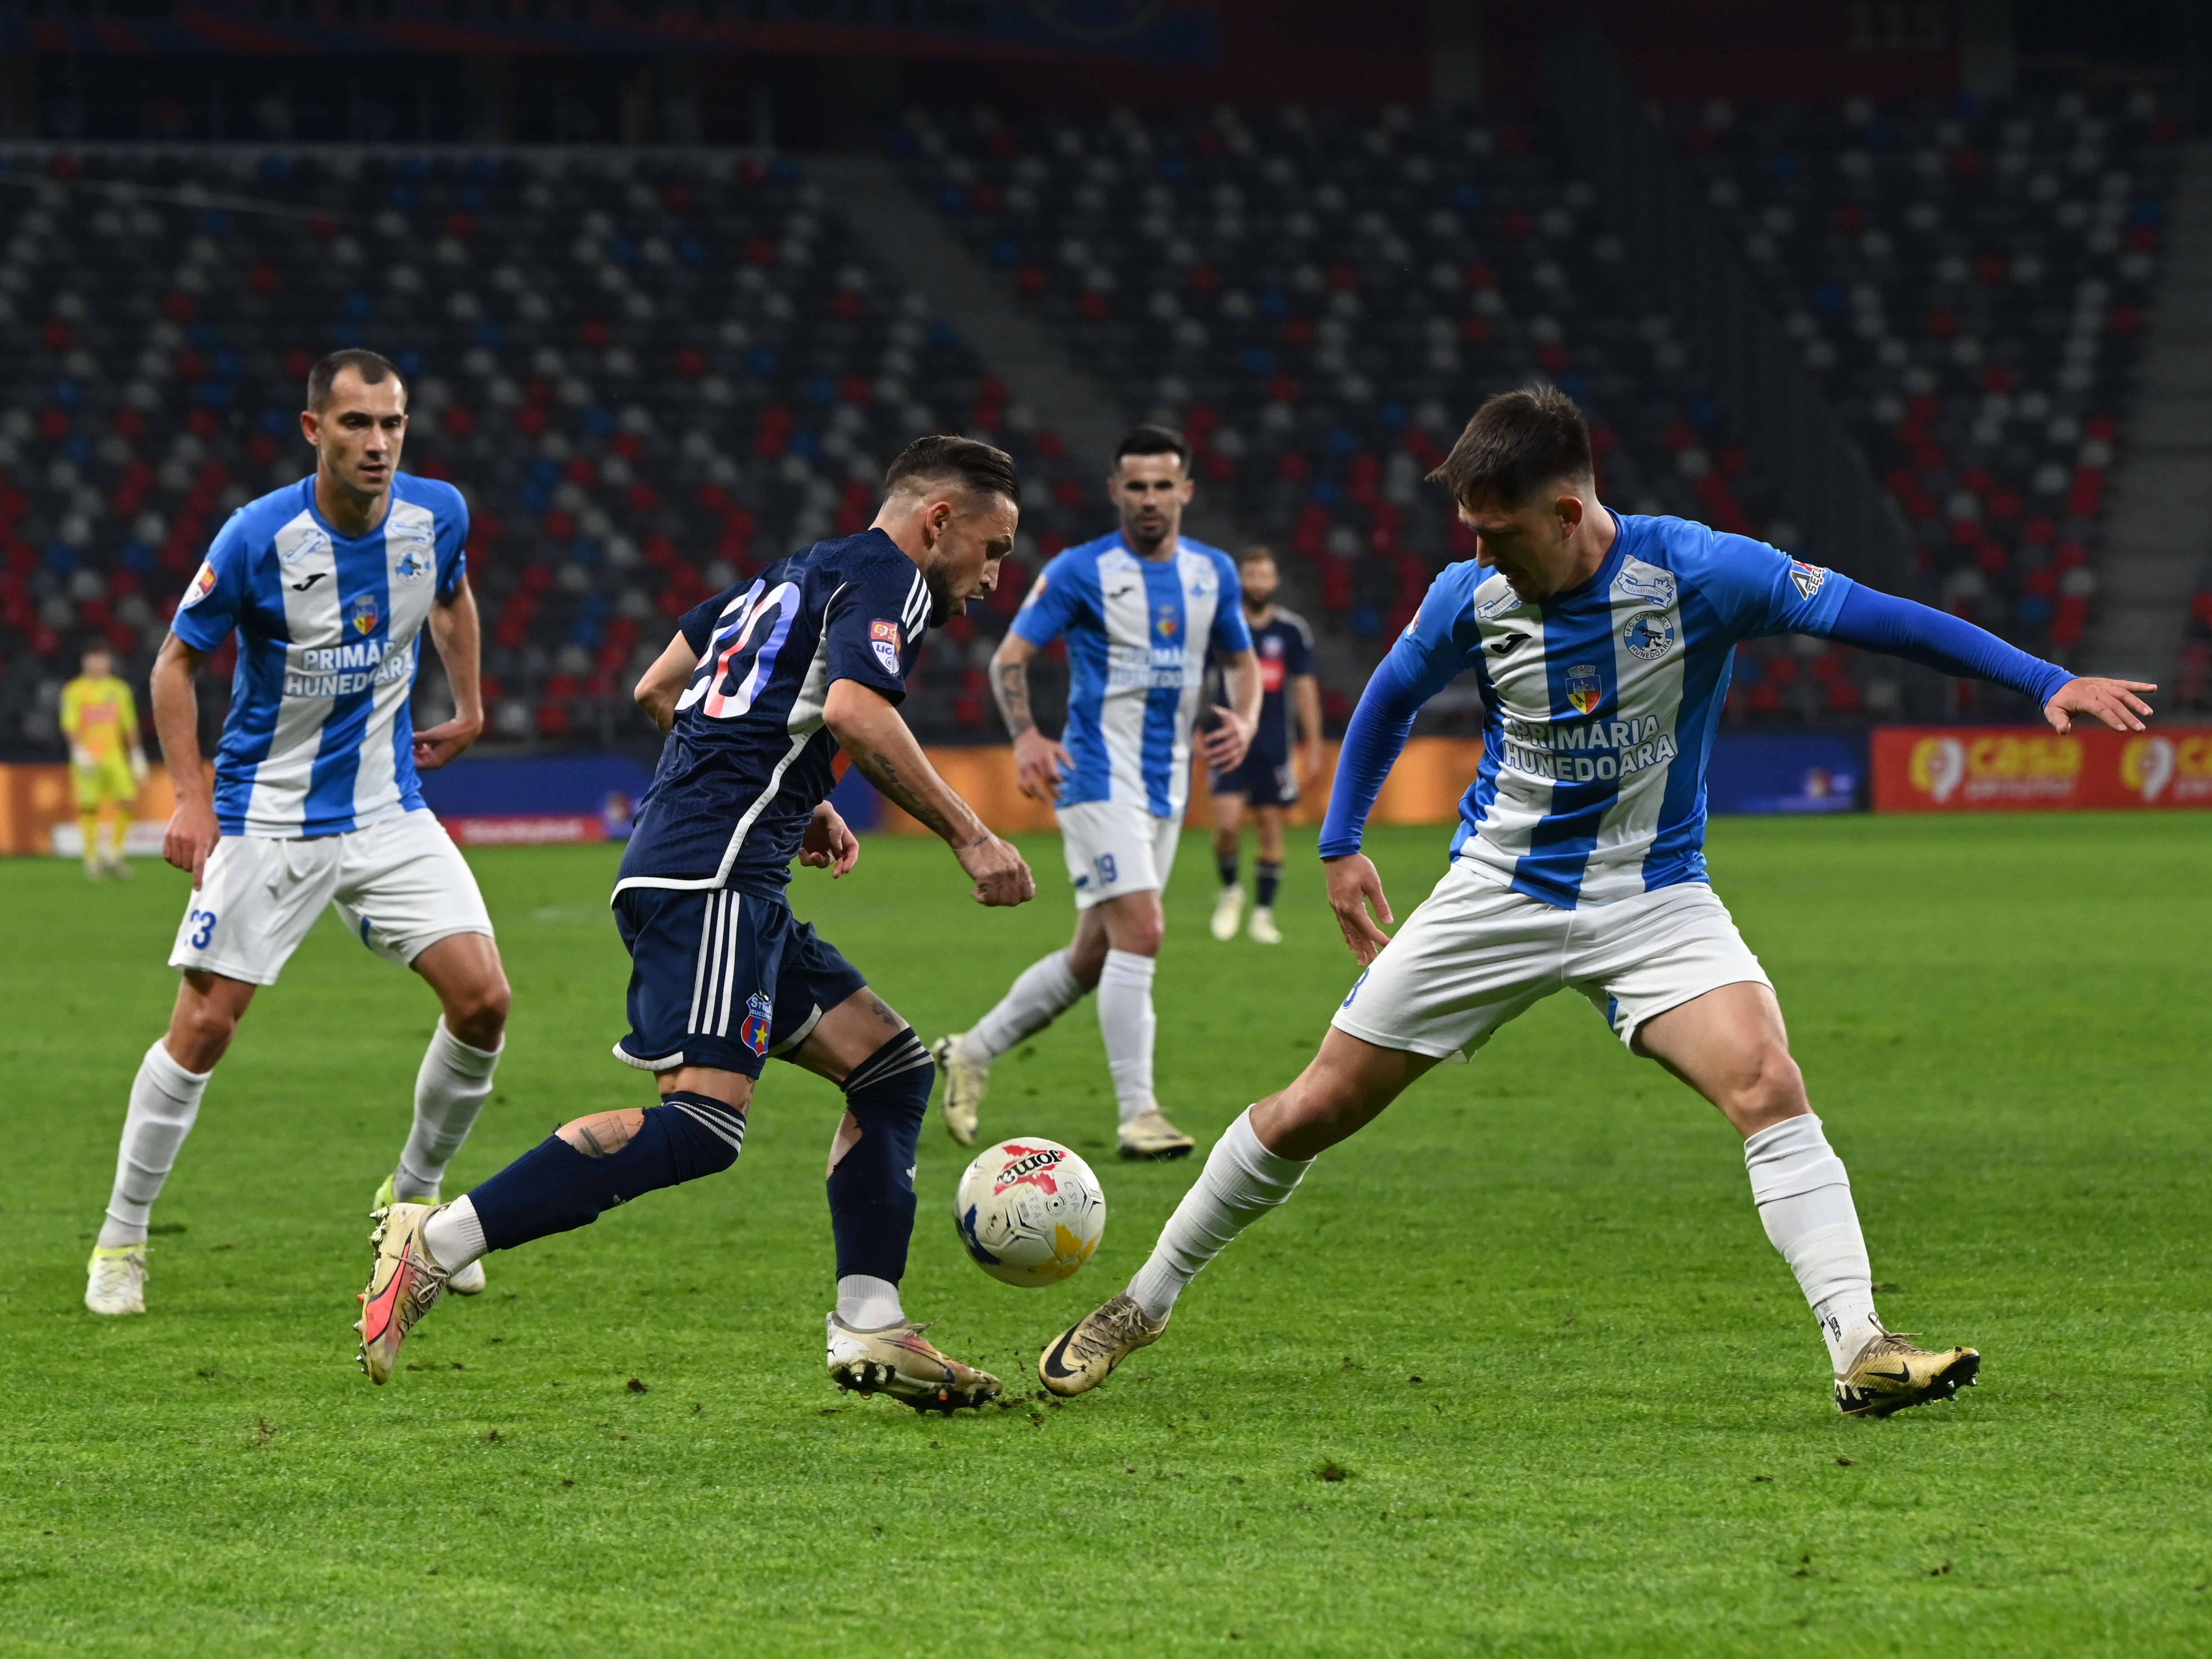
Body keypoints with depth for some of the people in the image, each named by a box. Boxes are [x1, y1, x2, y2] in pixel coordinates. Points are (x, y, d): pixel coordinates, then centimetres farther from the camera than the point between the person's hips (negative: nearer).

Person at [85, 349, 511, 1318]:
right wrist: (192, 798, -13)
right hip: (266, 817, -4)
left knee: (482, 998, -8)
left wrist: (468, 710, 16)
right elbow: (176, 662, -6)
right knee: (203, 1026, -7)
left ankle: (413, 1195, 14)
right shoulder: (259, 537, -18)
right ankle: (120, 1239, 9)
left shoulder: (437, 516, -6)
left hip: (388, 811, 4)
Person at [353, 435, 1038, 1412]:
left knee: (891, 1066, 13)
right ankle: (435, 1243, -23)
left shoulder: (794, 577, 27)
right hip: (710, 878, -11)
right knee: (701, 1125, -21)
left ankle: (868, 1331, 7)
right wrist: (970, 838, -14)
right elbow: (856, 711, -20)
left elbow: (658, 691, 31)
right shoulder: (886, 577, -1)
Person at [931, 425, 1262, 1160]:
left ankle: (973, 1052, 27)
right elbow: (1010, 656, -5)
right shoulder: (1081, 571, -7)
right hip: (1099, 778, -6)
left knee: (1095, 956, 10)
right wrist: (1026, 736, -22)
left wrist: (1244, 721, -1)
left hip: (1167, 789, 6)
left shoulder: (1213, 572, 9)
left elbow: (1242, 661, 20)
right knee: (1140, 933, -18)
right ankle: (1137, 1113, -14)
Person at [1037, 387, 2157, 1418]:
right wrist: (1340, 846, 12)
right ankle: (1145, 1302, 21)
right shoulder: (1471, 600, -9)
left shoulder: (1696, 572, -18)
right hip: (1497, 896, 2)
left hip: (1655, 897, -2)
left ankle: (1860, 1351, -30)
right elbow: (1391, 697, 12)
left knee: (1768, 1087, -26)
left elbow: (1869, 615, -18)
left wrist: (2047, 683, -23)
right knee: (1313, 1111, 2)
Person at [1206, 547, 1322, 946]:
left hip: (1274, 747, 2)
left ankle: (1263, 913, 12)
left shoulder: (1292, 631, 3)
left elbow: (1305, 687, 7)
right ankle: (1229, 890, 13)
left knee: (1271, 827, 2)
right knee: (1228, 823, -14)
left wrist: (1312, 744, 6)